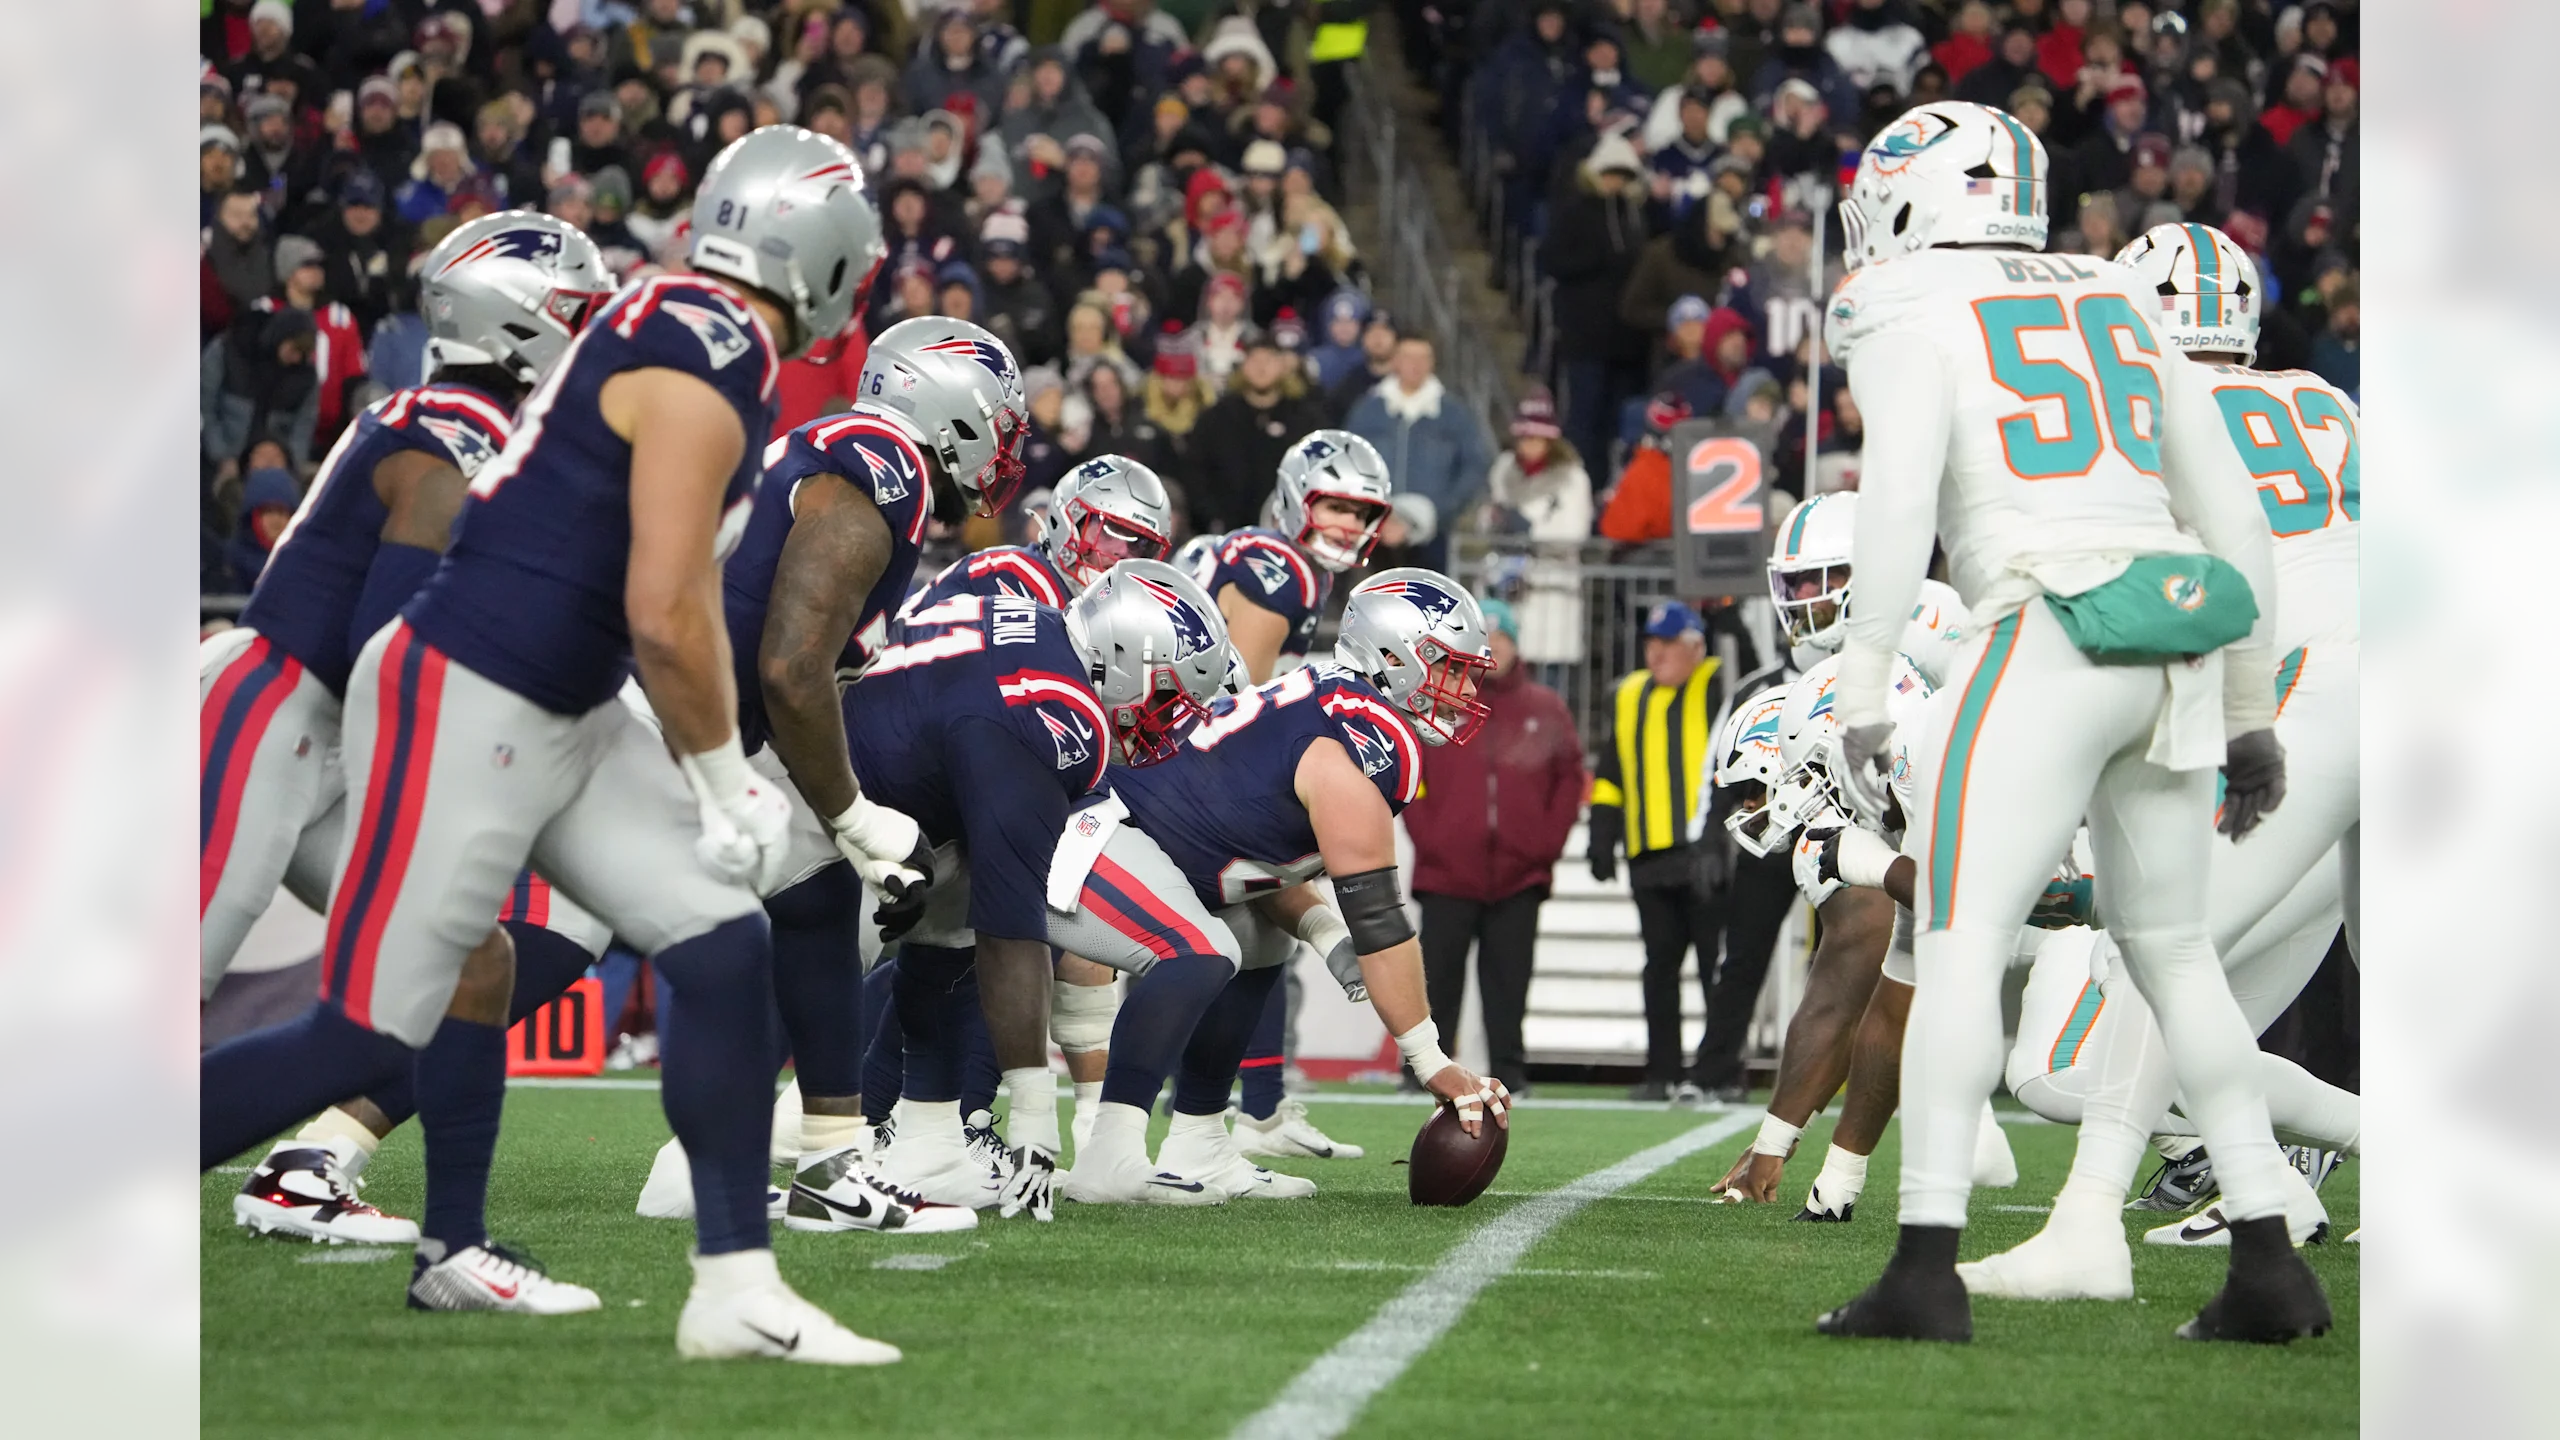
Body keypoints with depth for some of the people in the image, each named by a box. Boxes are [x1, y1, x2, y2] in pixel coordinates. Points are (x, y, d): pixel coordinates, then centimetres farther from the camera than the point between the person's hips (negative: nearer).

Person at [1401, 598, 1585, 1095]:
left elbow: (1570, 778, 12)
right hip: (1447, 873, -1)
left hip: (1519, 873, 1)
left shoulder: (1546, 709, 10)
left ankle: (1509, 1069, 5)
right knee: (1438, 978, -3)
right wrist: (1425, 834, -3)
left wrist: (1548, 841, 2)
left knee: (1509, 979, 1)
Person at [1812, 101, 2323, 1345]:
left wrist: (1862, 692, -14)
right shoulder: (2122, 307, 23)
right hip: (2177, 649, 6)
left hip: (2050, 638, -6)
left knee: (1959, 945, -5)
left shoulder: (1911, 320, 4)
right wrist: (2252, 715, 29)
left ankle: (1926, 1269, -15)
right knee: (2174, 954, 17)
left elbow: (1901, 498, -12)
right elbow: (2233, 518, 23)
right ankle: (2269, 1265, 13)